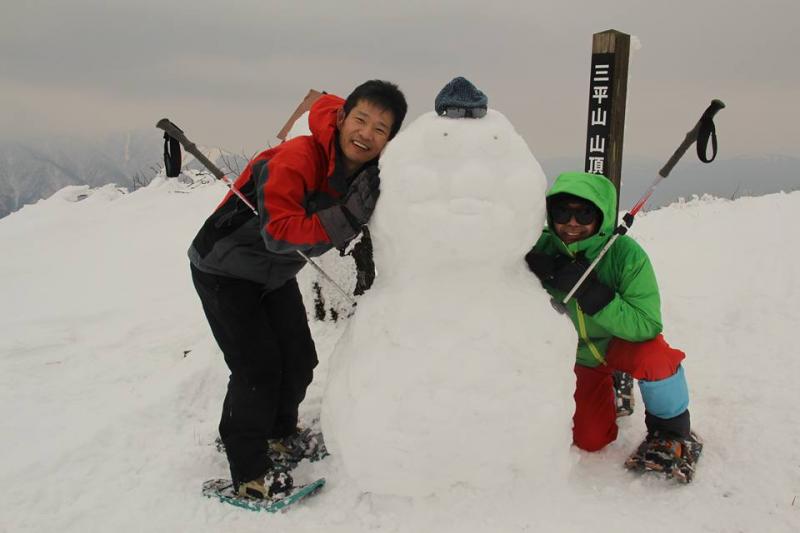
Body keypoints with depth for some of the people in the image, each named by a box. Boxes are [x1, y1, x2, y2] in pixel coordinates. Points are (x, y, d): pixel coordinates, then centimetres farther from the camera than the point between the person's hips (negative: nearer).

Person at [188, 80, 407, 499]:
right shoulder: (296, 158, -33)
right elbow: (278, 232, -39)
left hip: (275, 273, 7)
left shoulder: (370, 174, -9)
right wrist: (346, 217, -46)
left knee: (300, 358, 11)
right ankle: (248, 471, 8)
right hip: (224, 271, -7)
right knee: (258, 366, -9)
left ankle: (280, 431, 37)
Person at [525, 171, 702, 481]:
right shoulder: (543, 248, -21)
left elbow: (647, 325, -34)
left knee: (653, 354, -37)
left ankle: (672, 433, -8)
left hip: (623, 342, -2)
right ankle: (609, 393, 34)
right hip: (579, 354, 3)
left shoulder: (626, 253, -29)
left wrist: (591, 291, -45)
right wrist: (535, 275, -37)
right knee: (590, 441, -1)